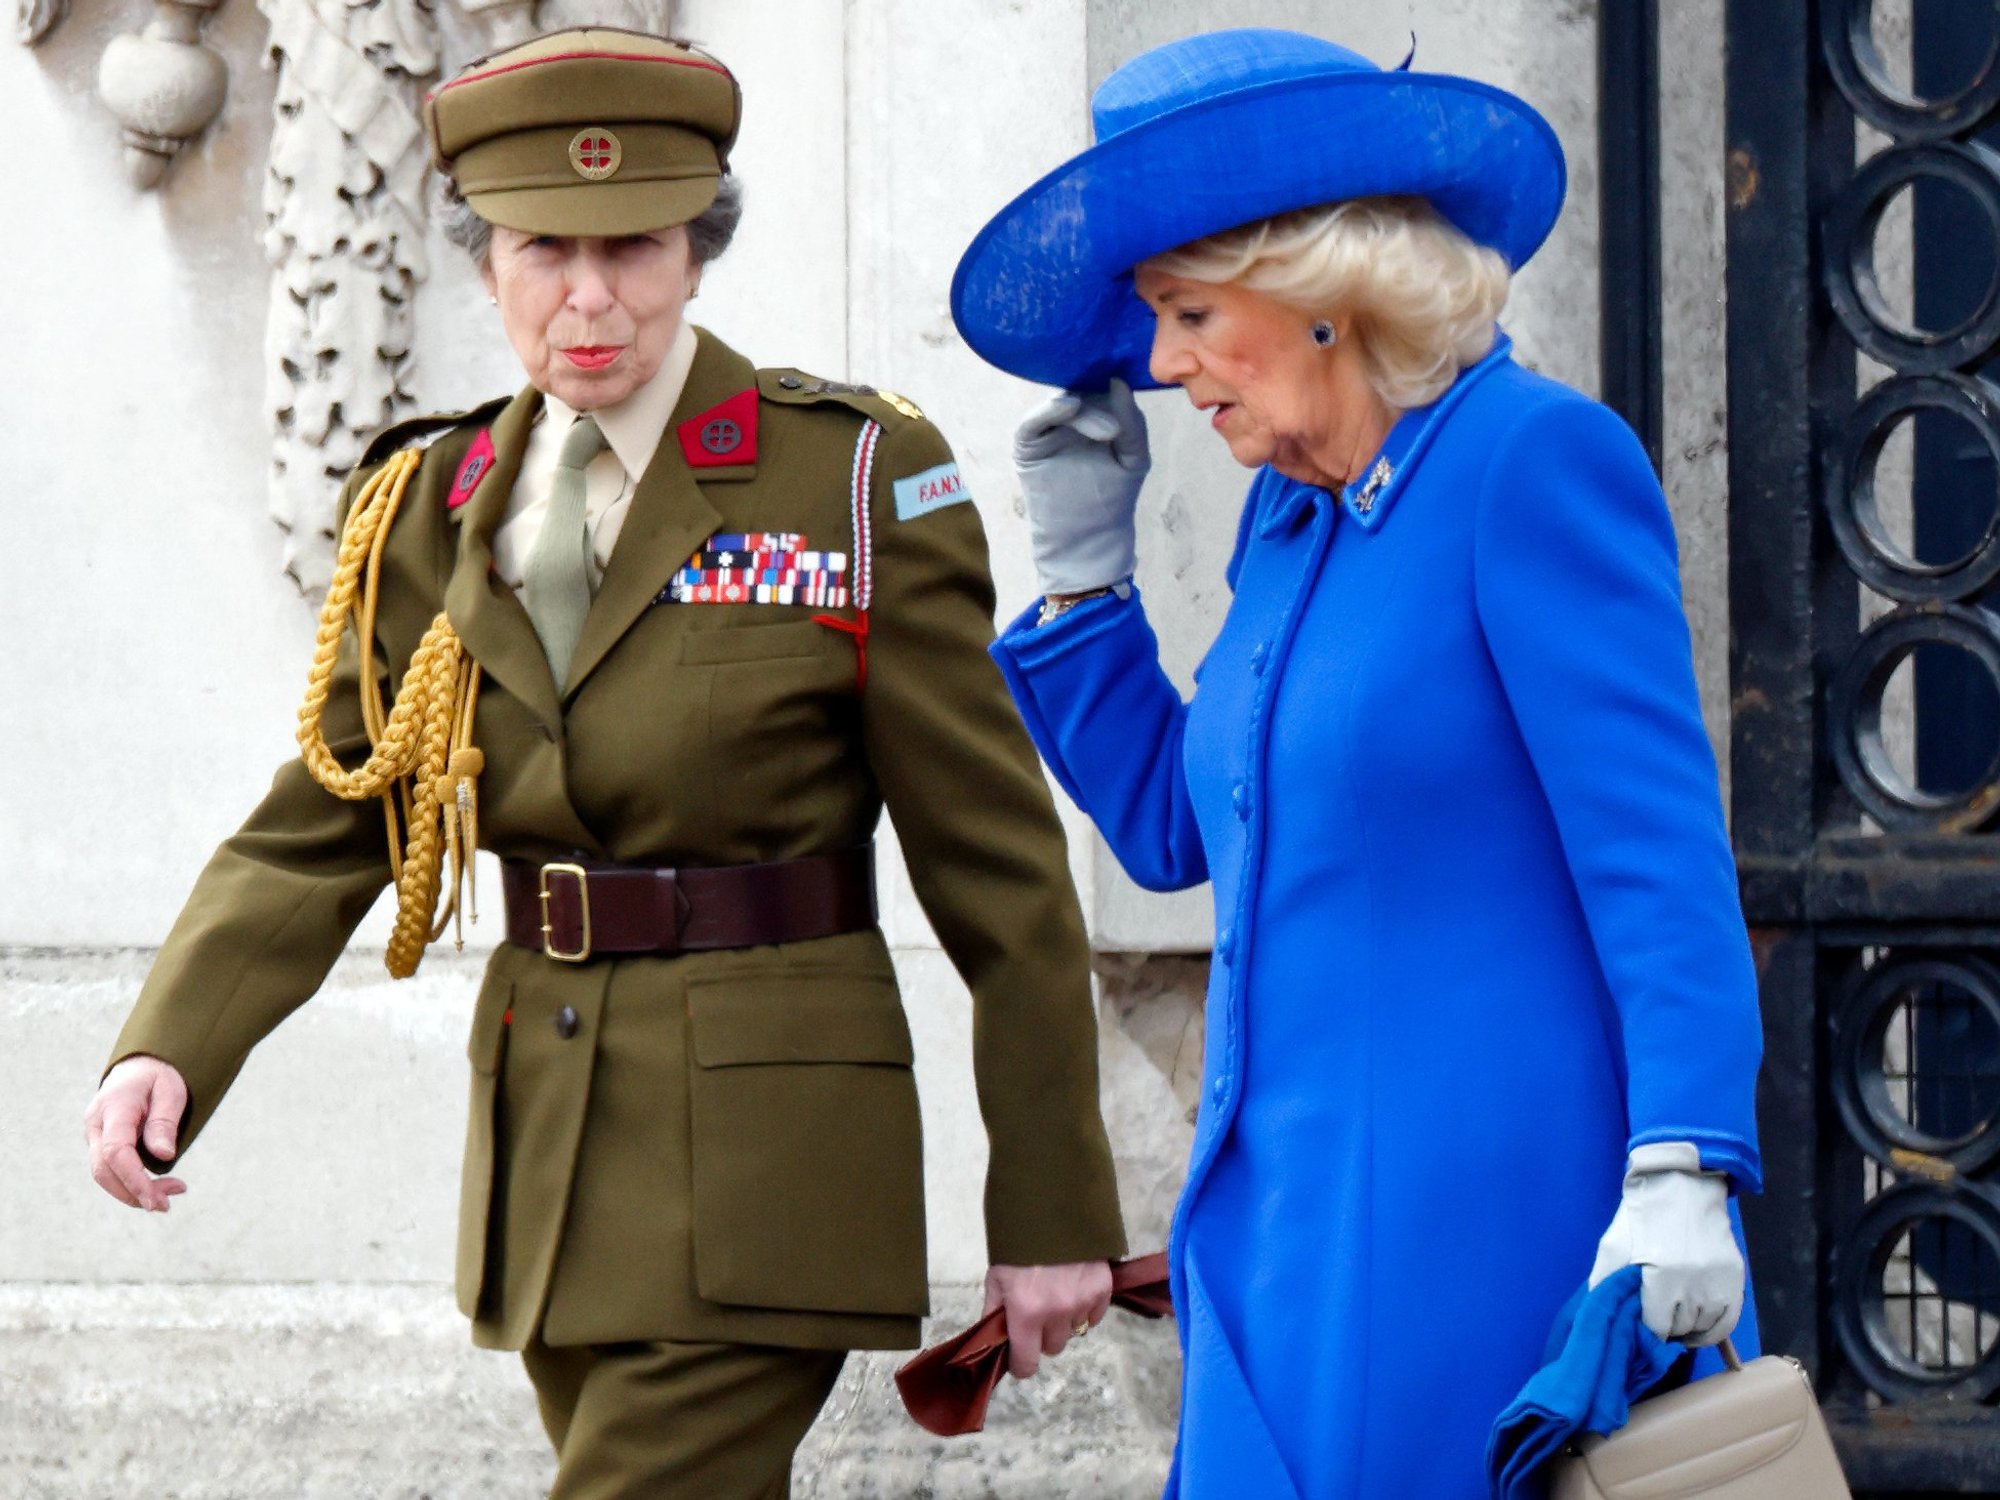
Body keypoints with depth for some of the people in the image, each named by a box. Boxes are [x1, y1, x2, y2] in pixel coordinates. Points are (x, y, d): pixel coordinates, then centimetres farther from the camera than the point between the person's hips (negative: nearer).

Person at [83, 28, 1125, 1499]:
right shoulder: (432, 513, 7)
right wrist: (167, 1053, -14)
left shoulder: (858, 482, -8)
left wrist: (1055, 1210, -4)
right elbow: (316, 833, 5)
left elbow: (997, 871, -5)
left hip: (760, 1165, -6)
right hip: (553, 1150, 6)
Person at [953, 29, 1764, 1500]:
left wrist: (1680, 1174, -22)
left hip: (1479, 1205, -8)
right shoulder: (1288, 519, 15)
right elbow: (1174, 828, 24)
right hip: (1298, 1200, 8)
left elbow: (1660, 845, -15)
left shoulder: (1536, 460, -10)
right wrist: (1080, 558, 16)